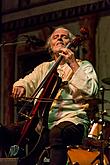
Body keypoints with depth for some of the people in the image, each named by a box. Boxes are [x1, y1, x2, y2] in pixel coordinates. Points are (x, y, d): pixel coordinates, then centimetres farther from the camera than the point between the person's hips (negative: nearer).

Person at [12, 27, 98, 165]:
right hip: (41, 122, 5)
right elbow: (27, 82, 18)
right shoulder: (44, 67, 27)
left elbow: (91, 91, -7)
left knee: (56, 132, -40)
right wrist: (20, 86, -6)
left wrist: (74, 65, -11)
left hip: (71, 120, -5)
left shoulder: (83, 66, 11)